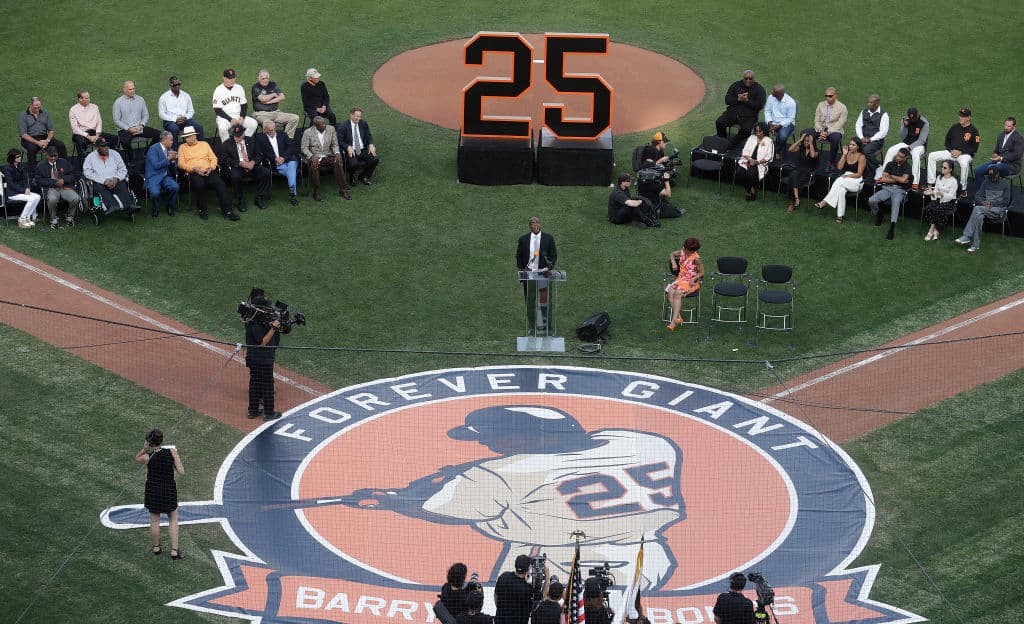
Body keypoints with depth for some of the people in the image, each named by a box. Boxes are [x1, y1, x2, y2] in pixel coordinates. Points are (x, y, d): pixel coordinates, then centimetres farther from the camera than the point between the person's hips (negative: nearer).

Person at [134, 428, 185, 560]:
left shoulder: (147, 457, -15)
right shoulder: (172, 452, -14)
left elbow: (136, 458, 9)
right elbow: (182, 472, -12)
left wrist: (144, 449, -8)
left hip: (153, 491, 0)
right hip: (169, 490, 0)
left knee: (154, 520, 17)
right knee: (173, 520, 16)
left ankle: (156, 547, 33)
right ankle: (174, 550, 13)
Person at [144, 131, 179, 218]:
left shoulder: (169, 149, 12)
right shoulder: (153, 148, -9)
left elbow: (172, 169, 15)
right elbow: (156, 165, -18)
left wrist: (173, 160, -5)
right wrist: (168, 159, -16)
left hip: (165, 176, 5)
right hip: (154, 177, -5)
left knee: (175, 187, -25)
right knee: (155, 193, -33)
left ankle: (170, 208, -1)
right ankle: (155, 210, 0)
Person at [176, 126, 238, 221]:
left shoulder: (204, 144, 21)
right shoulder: (182, 147, 16)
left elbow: (213, 158, 16)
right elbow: (181, 163, 4)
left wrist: (211, 167, -5)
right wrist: (193, 168, -11)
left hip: (208, 172, 2)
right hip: (193, 173, -2)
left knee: (220, 184, -26)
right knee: (200, 184, -36)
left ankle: (227, 211, -24)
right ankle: (201, 210, -18)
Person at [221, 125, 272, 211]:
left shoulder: (251, 141, 14)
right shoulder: (227, 145, 4)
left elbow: (258, 154, 12)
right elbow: (226, 160, -5)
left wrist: (253, 162, -10)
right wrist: (240, 163, -19)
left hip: (252, 166, 3)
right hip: (236, 168, -3)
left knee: (266, 172, -22)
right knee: (235, 176, -38)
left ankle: (260, 199, -8)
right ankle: (240, 201, -18)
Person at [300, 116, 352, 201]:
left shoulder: (331, 129, 4)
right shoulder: (308, 132, -5)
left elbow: (335, 144, 9)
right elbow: (304, 148, -5)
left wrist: (337, 153, -13)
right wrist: (311, 156, -25)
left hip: (327, 156, 3)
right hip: (313, 156, -3)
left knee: (338, 162, -27)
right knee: (314, 165, -37)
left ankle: (343, 189, -19)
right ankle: (316, 192, -26)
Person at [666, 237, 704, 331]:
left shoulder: (696, 258, -13)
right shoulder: (682, 252, 4)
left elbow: (701, 273, -5)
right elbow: (672, 254, 24)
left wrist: (693, 279, -21)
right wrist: (673, 263, 4)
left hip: (691, 282, -6)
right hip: (680, 280, 6)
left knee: (678, 293, -32)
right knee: (670, 292, -25)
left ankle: (674, 321, -36)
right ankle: (678, 317, -28)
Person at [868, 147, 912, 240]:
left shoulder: (907, 167, 4)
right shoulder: (890, 164, 13)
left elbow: (903, 179, -12)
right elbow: (884, 179, 2)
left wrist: (890, 176, 1)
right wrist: (898, 179, -3)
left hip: (899, 190, -3)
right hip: (887, 188, 3)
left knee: (896, 202, -39)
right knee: (871, 200, -22)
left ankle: (892, 228, -49)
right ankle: (878, 214, 12)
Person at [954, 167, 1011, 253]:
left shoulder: (1005, 183, 6)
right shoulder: (986, 182, 19)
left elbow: (1006, 201, -1)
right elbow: (977, 196, 14)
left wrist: (991, 204, -12)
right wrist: (983, 202, -9)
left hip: (998, 209, -4)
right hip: (985, 207, 4)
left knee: (977, 209, -33)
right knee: (979, 216, -35)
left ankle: (967, 236, -34)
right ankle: (976, 245, -39)